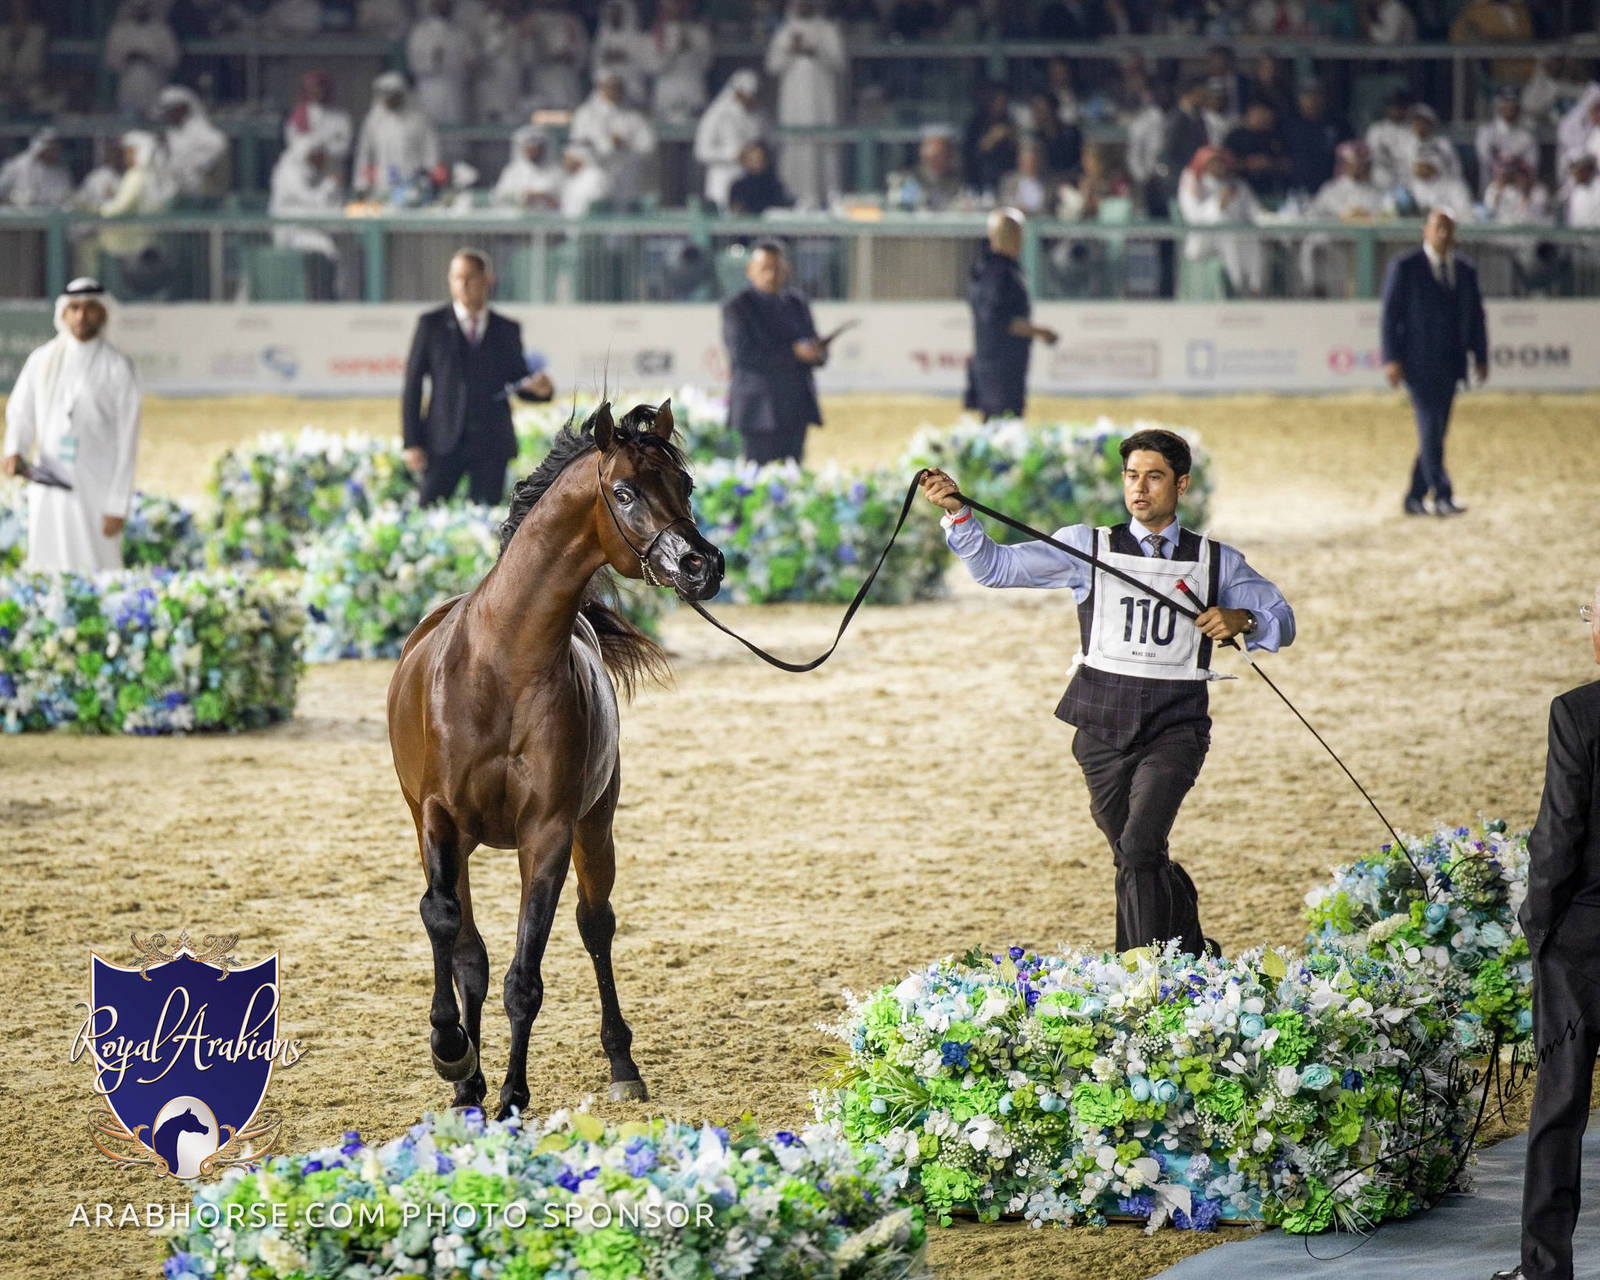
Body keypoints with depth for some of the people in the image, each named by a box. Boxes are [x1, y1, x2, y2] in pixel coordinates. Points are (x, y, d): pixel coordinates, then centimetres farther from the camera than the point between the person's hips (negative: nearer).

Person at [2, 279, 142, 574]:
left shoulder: (117, 368, -3)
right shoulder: (42, 360, 8)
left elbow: (127, 440, -4)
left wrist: (118, 505, -8)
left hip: (96, 491, -4)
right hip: (48, 486, 4)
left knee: (97, 570, -6)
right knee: (45, 571, 4)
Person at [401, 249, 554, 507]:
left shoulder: (507, 330, 10)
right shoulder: (431, 324, 5)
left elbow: (519, 384, 16)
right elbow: (412, 386, 4)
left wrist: (541, 389, -9)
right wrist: (411, 443, -4)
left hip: (491, 445, 1)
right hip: (444, 443, -1)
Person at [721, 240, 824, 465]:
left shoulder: (797, 305, 15)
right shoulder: (736, 307, -2)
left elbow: (818, 353, 17)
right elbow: (742, 354, -13)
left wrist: (816, 354, -9)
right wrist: (793, 353, -17)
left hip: (796, 410, 5)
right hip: (760, 410, -5)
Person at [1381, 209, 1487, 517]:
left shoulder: (1466, 271, 12)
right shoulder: (1404, 268, -2)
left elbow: (1476, 316, 16)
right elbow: (1390, 314, -4)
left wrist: (1481, 357, 7)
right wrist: (1391, 359, -11)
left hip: (1450, 364, 5)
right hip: (1418, 361, -5)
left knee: (1436, 431, 6)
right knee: (1430, 426, -13)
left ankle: (1415, 498, 13)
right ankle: (1442, 496, -17)